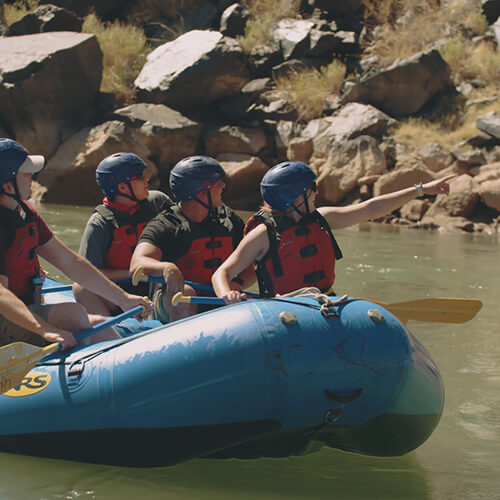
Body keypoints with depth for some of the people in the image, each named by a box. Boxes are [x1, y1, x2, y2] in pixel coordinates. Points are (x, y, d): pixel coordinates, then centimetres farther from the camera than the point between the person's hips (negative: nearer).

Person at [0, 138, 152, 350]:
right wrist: (45, 329, -45)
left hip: (30, 310, 9)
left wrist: (122, 298, 11)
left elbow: (70, 261, 14)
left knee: (99, 326, -6)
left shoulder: (25, 213, 9)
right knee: (74, 314, -26)